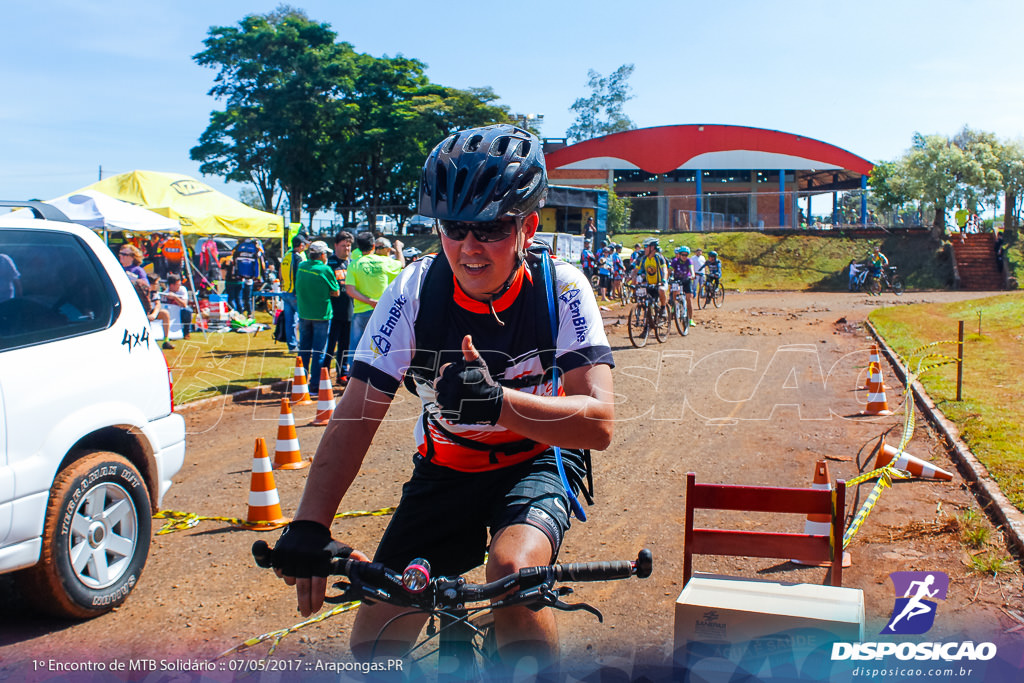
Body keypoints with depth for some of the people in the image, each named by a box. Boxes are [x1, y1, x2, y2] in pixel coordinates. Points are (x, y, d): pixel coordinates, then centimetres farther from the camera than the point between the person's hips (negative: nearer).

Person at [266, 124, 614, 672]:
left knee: (513, 568, -34)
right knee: (374, 642, -6)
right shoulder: (413, 292, -17)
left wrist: (498, 401, -45)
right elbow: (356, 418, -19)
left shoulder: (561, 289, -20)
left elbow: (599, 422, -28)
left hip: (536, 463, -2)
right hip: (445, 470, 2)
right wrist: (308, 527, -31)